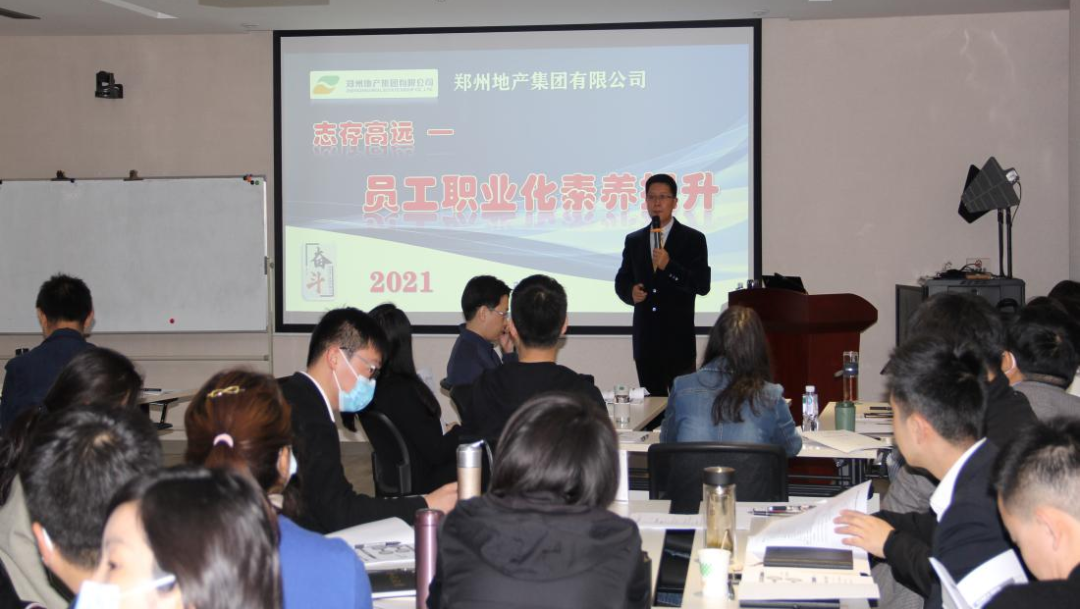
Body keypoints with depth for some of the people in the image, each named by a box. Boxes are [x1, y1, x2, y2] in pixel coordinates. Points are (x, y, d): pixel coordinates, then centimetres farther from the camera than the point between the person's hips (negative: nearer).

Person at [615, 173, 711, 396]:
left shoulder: (693, 239, 0)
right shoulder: (633, 240, 12)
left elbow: (703, 285, -7)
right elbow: (621, 280, 17)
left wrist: (669, 266, -19)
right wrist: (630, 292, -6)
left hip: (679, 339, -3)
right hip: (645, 339, 4)